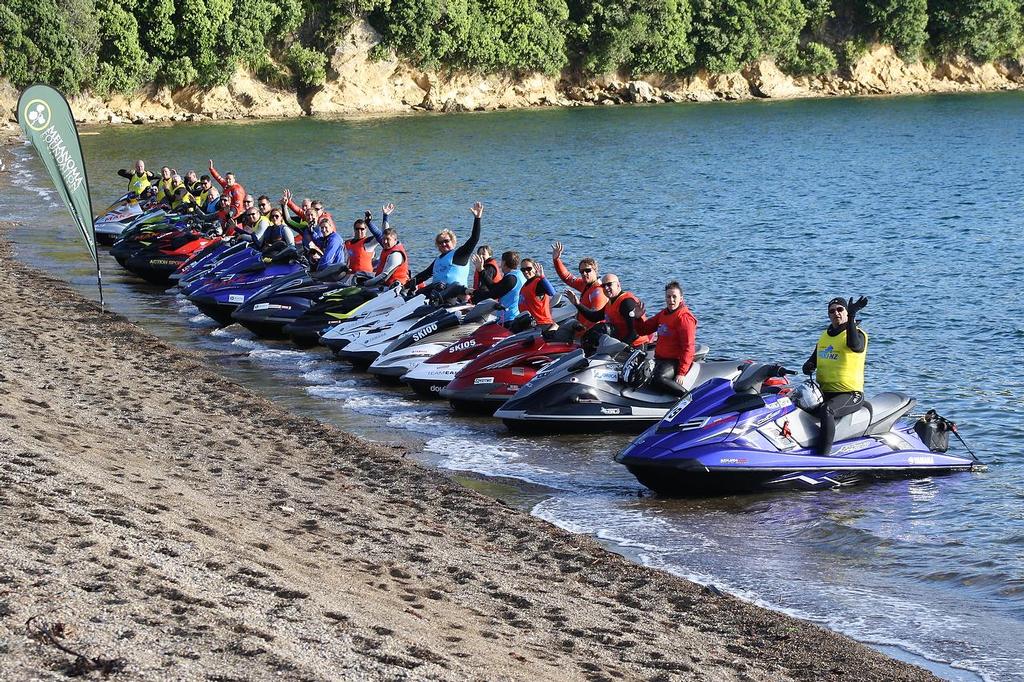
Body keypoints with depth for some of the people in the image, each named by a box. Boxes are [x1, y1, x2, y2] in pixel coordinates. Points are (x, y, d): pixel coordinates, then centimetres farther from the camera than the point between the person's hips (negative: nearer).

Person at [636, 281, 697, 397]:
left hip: (676, 361, -9)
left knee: (659, 379, -34)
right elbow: (644, 330, 22)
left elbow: (688, 347, -17)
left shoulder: (684, 317, -12)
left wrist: (681, 372, -24)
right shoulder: (663, 314, 15)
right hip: (659, 359, 9)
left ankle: (688, 396, -23)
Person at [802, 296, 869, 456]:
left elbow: (854, 345, -29)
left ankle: (823, 455, -40)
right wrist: (808, 366, 0)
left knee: (826, 411, -35)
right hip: (824, 392, 7)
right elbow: (813, 359, 24)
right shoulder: (825, 336, 17)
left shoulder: (857, 333, -4)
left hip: (850, 394, -7)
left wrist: (852, 316, -32)